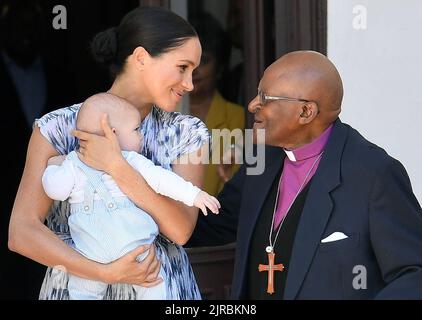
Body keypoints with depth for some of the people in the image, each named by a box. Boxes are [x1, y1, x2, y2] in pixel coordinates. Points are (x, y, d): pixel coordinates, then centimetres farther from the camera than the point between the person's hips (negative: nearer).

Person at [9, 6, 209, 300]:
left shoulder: (187, 133, -3)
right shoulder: (58, 128, -8)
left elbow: (181, 230, -14)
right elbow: (22, 232, -14)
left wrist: (117, 167, -23)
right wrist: (106, 272, -21)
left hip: (161, 287, 2)